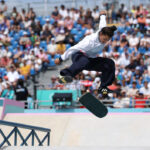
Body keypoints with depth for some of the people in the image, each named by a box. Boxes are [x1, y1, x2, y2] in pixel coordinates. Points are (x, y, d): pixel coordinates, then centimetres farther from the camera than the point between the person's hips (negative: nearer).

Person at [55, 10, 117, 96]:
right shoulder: (90, 41, -33)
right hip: (79, 55, -8)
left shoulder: (104, 33, -12)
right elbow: (73, 49, -25)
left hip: (92, 59, 8)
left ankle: (103, 87, -2)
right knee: (84, 62, -44)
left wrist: (103, 15, 36)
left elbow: (102, 23, 12)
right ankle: (65, 75, -63)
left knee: (110, 63, -10)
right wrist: (61, 59, -20)